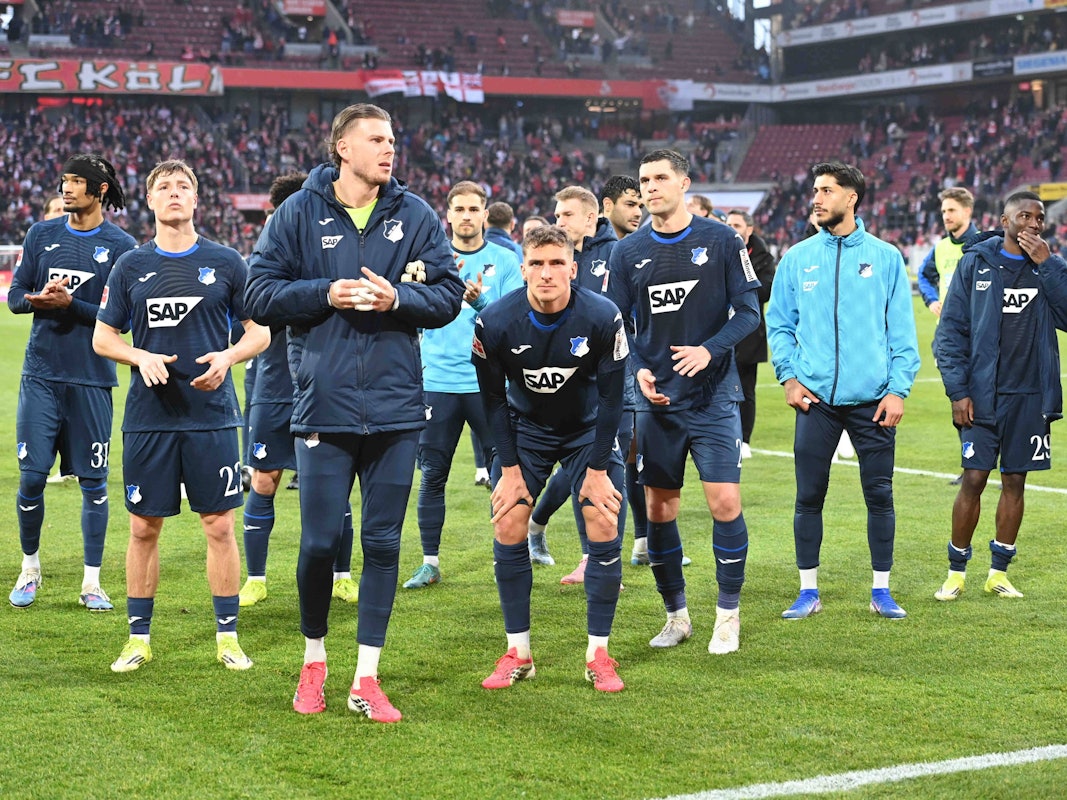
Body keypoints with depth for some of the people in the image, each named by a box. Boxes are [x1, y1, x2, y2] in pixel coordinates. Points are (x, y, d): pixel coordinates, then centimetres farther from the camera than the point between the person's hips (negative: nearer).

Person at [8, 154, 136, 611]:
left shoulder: (121, 246, -1)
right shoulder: (42, 234, 8)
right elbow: (15, 296, 9)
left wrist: (70, 303, -18)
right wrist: (37, 299, -13)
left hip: (91, 379, -2)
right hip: (41, 373, 2)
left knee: (93, 482, 2)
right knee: (32, 477, 1)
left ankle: (91, 582, 12)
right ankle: (30, 568, 21)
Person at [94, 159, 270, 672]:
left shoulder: (226, 263, 4)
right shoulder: (131, 266, 6)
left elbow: (260, 332, 6)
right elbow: (102, 338, 10)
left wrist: (227, 357, -14)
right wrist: (141, 357, -10)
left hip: (212, 414, -1)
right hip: (149, 415, 1)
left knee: (219, 526, 2)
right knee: (144, 527, 5)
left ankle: (227, 638, 12)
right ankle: (139, 638, 16)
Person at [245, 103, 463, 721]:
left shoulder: (417, 217, 5)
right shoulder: (300, 213, 1)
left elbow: (449, 295, 4)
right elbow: (261, 294, 0)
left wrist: (397, 298, -13)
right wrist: (326, 294, -13)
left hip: (396, 409, 2)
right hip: (324, 406, -1)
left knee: (383, 543, 5)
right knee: (320, 542, 3)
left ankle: (367, 678, 15)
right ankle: (314, 663, 25)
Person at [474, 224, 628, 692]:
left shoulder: (603, 318, -25)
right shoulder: (494, 322, -23)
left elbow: (611, 396, -14)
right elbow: (493, 398, -10)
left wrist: (597, 468, -13)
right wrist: (510, 468, -10)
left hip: (588, 429, -1)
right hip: (524, 428, 1)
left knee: (604, 532, -9)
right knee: (508, 531, -7)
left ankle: (598, 656, 2)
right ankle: (518, 654, 5)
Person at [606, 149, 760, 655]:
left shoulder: (720, 241, -1)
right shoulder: (628, 252, 5)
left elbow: (748, 312, -2)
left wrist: (709, 350, -18)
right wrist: (638, 369, -9)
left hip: (714, 395, -3)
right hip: (656, 400, 3)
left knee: (725, 503, -8)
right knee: (659, 508, 5)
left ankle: (728, 617, 7)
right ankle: (676, 615, 20)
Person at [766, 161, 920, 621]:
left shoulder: (885, 257, 3)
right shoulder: (798, 259, 6)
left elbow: (902, 331, 2)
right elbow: (779, 324, 11)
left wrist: (898, 389, -6)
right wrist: (789, 376, -1)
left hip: (872, 401, -1)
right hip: (815, 399, 1)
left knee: (880, 496, 3)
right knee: (808, 497, 3)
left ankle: (881, 591, 15)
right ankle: (808, 592, 14)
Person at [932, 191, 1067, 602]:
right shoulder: (975, 264, 0)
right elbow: (951, 331, 0)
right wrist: (958, 391, -7)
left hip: (1031, 397, 2)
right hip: (982, 396, -2)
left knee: (1015, 482, 6)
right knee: (974, 480, -5)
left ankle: (999, 572, 17)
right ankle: (956, 572, 9)